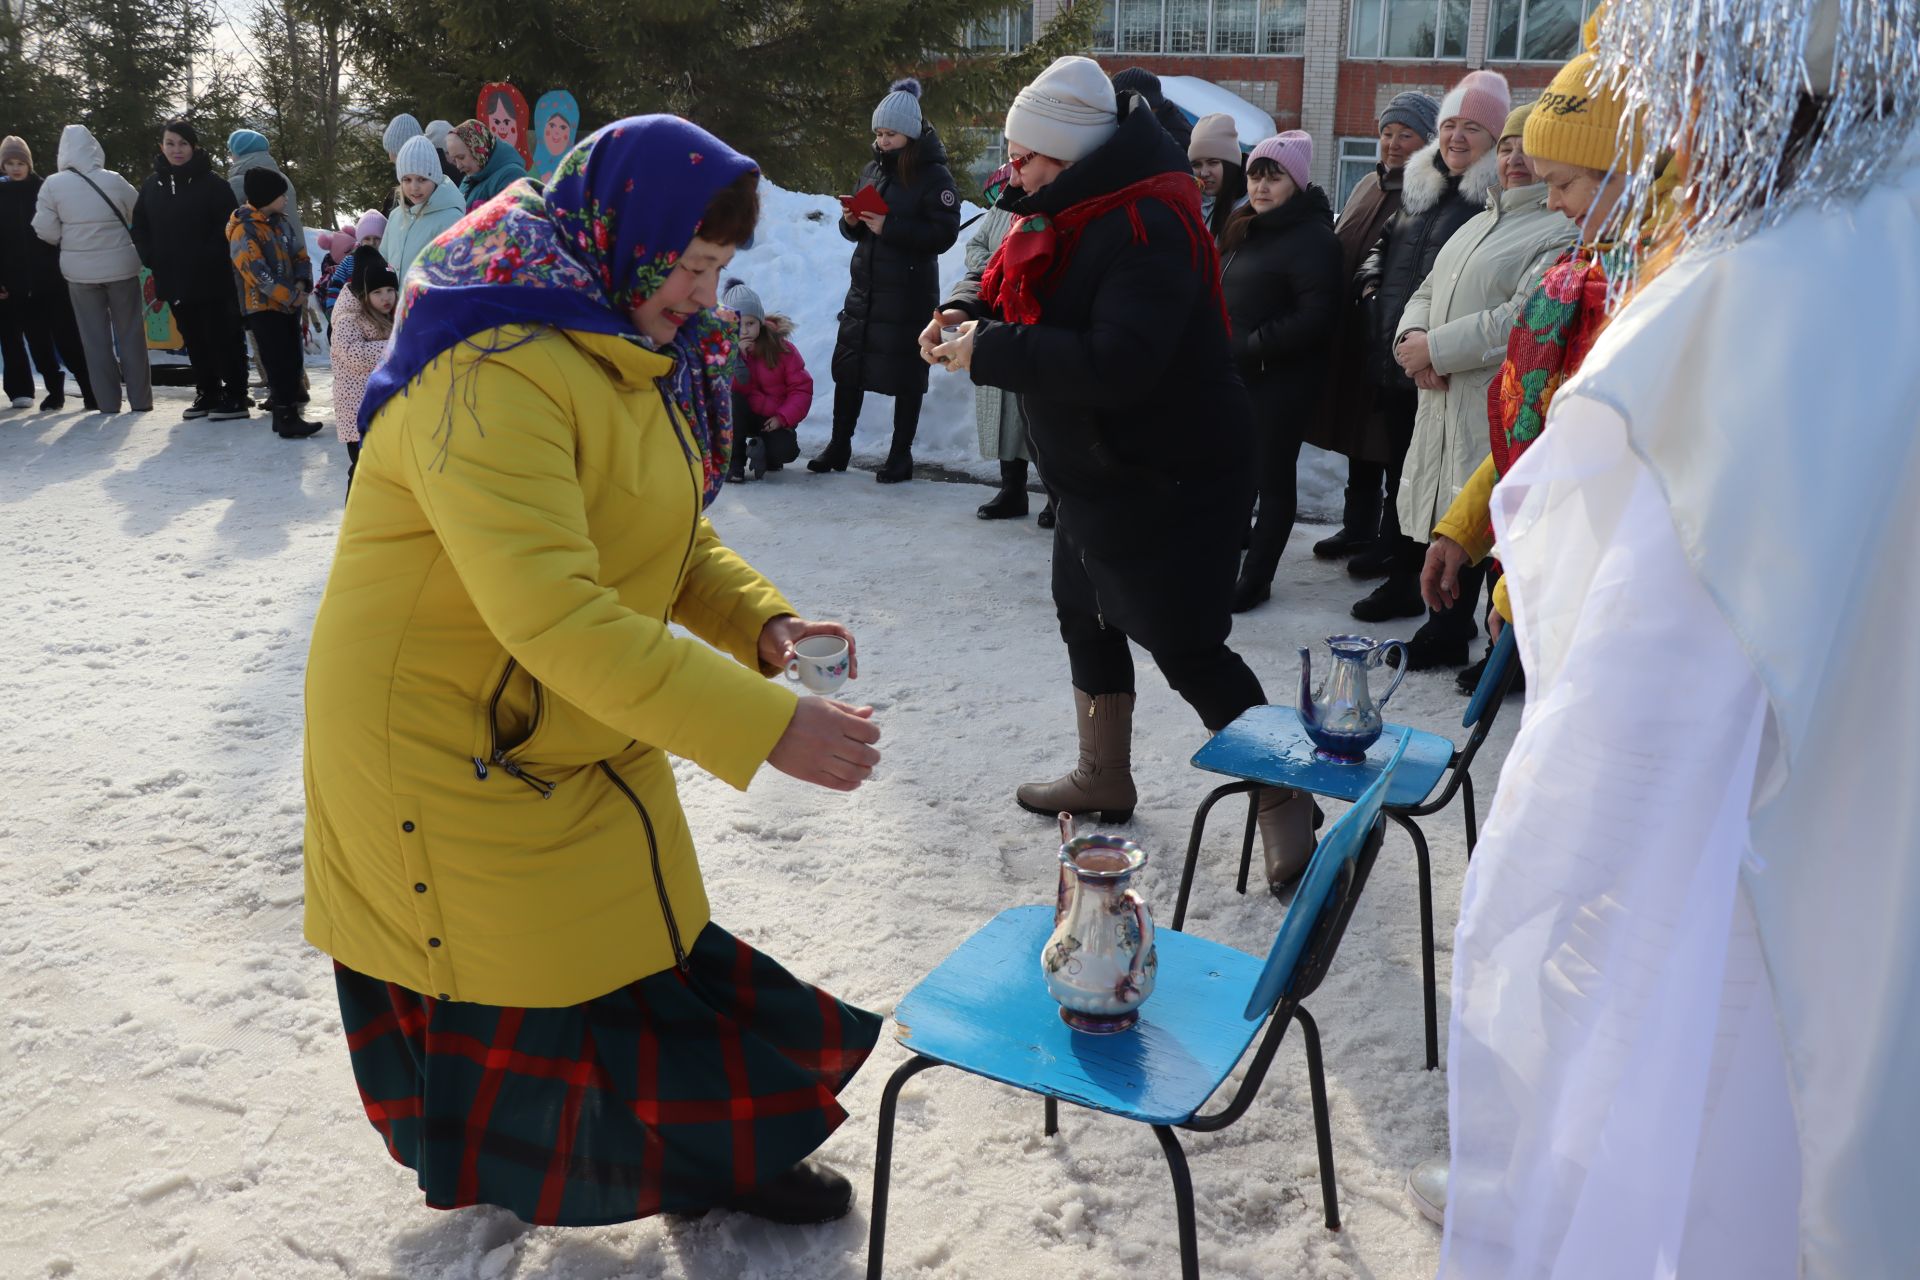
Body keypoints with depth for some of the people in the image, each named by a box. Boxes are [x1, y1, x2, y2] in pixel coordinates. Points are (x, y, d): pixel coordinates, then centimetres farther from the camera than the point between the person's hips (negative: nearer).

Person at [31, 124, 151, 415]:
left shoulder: (52, 185, -6)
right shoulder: (114, 181, -6)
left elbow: (46, 230, -5)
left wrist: (71, 237, 14)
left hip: (80, 270, 0)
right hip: (120, 265, 0)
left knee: (95, 337, 8)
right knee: (131, 333, 8)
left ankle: (107, 402, 8)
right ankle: (140, 400, 8)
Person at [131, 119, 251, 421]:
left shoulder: (212, 183, -7)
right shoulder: (152, 185, 10)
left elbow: (228, 226, -11)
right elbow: (140, 228, 16)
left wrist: (210, 258, -17)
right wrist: (152, 259, 3)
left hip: (211, 279, -5)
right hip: (173, 279, 6)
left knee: (223, 337, -2)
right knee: (194, 340, 12)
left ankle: (236, 397, 4)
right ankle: (207, 394, 22)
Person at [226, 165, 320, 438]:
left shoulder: (280, 223, 9)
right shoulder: (244, 232, -16)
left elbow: (299, 255, 13)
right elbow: (258, 274, -21)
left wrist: (301, 284, -6)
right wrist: (291, 297, -17)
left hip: (288, 305, 8)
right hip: (263, 308, -8)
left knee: (293, 360, 12)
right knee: (280, 363, -8)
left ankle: (290, 395, 23)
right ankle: (286, 418, -5)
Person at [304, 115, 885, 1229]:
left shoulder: (636, 349, 6)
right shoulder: (493, 373, -27)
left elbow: (671, 537, 10)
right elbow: (556, 617, -35)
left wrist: (761, 620, -10)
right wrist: (765, 727, -35)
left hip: (584, 740, 9)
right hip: (452, 754, -8)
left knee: (652, 959, 15)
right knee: (520, 1005, 6)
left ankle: (727, 1157, 32)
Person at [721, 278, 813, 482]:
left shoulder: (780, 347, -9)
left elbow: (801, 387, -9)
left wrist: (783, 417, -20)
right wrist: (736, 355, -30)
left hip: (773, 419, -1)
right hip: (740, 416, 1)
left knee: (784, 451, -31)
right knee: (729, 398, -34)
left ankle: (761, 449, 9)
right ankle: (734, 459, -17)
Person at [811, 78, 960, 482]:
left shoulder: (933, 175, -8)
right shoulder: (873, 169, 11)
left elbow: (944, 233, -16)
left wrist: (889, 227, -22)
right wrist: (851, 221, -5)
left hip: (909, 294, -6)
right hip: (864, 288, 6)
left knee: (906, 375, 2)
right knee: (847, 366, 9)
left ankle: (901, 456, 14)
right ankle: (839, 447, 22)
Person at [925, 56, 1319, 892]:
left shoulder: (1147, 227, -26)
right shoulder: (1062, 211, 4)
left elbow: (1117, 364, -36)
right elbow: (1007, 275, 17)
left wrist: (990, 351, -29)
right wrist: (967, 309, -7)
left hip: (1171, 479, -10)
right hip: (1093, 470, 10)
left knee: (1187, 649, -7)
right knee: (1086, 616, 21)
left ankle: (1284, 799, 10)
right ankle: (1103, 777, 39)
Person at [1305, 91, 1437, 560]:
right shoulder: (1368, 186, 15)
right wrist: (1335, 324, 14)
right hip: (1353, 338, 8)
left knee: (1395, 445, 2)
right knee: (1359, 436, 16)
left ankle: (1394, 539, 15)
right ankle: (1358, 526, 29)